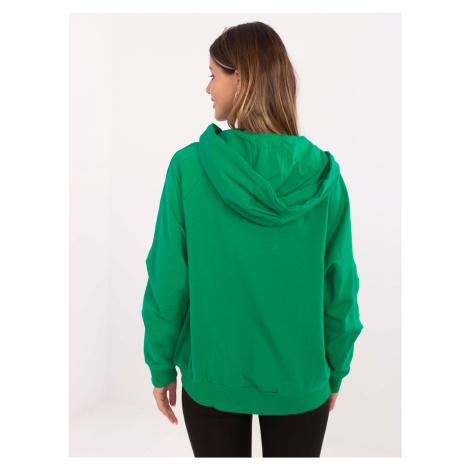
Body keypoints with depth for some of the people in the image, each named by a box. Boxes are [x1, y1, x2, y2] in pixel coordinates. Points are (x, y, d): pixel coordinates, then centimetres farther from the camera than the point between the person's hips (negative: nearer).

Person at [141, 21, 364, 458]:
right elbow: (339, 288, -7)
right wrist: (335, 371, 8)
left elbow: (168, 282, -11)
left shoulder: (188, 167, -16)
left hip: (211, 377, 0)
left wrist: (161, 366, 3)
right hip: (301, 383, 1)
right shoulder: (323, 175, -12)